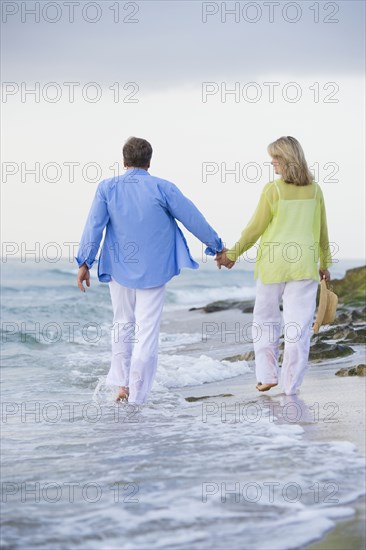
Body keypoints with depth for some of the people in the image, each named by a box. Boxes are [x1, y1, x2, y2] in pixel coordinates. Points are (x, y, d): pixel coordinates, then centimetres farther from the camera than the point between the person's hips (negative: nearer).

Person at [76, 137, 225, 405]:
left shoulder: (107, 188, -4)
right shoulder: (162, 188, -8)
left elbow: (94, 225, -8)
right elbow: (194, 219, -3)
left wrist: (85, 262, -3)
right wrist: (217, 246, 9)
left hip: (119, 270, 2)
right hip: (153, 272, -2)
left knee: (123, 325, 20)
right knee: (147, 332, 2)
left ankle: (122, 383, 14)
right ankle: (137, 395, 2)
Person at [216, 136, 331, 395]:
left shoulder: (273, 189, -8)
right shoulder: (314, 190, 2)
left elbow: (256, 228, -6)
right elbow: (322, 231, 8)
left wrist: (233, 254, 5)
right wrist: (325, 263, 20)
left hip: (273, 264, -2)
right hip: (304, 265, 2)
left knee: (265, 318, 14)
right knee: (298, 323, 3)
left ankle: (267, 375, 12)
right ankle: (292, 383, 4)